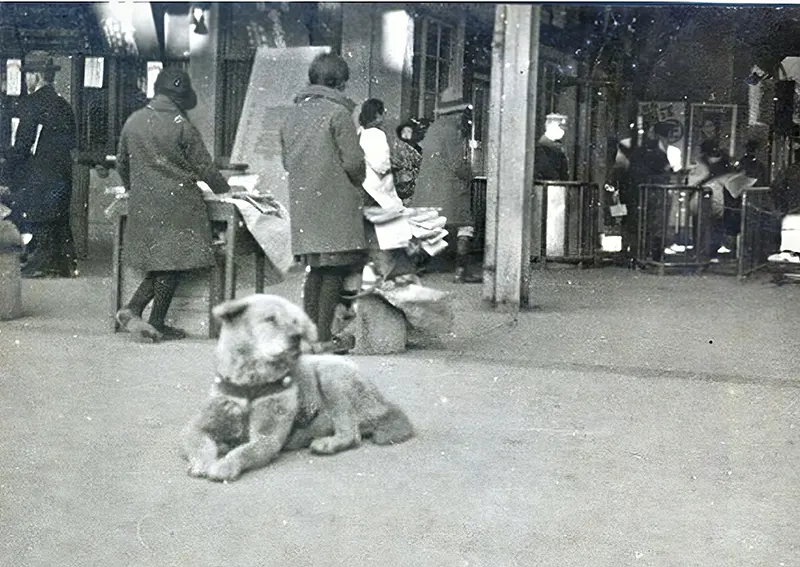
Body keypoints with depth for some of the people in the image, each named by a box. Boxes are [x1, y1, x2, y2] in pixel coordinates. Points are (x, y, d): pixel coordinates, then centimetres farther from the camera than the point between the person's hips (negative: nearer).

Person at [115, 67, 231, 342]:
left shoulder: (133, 121, 6)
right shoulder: (182, 126, -11)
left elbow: (122, 163, 15)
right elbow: (204, 167, -4)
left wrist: (132, 188, 32)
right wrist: (223, 188, 13)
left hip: (142, 203, 6)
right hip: (177, 203, -6)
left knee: (159, 260, 16)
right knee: (173, 262, 3)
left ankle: (133, 308, 3)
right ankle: (157, 324, 5)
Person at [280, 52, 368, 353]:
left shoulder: (293, 114, 12)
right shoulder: (338, 113, -10)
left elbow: (286, 161, 17)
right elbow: (353, 162, -12)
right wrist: (358, 183, 7)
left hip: (302, 204, 7)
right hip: (335, 204, -6)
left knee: (315, 268, 14)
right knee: (334, 268, 0)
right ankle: (324, 336, 1)